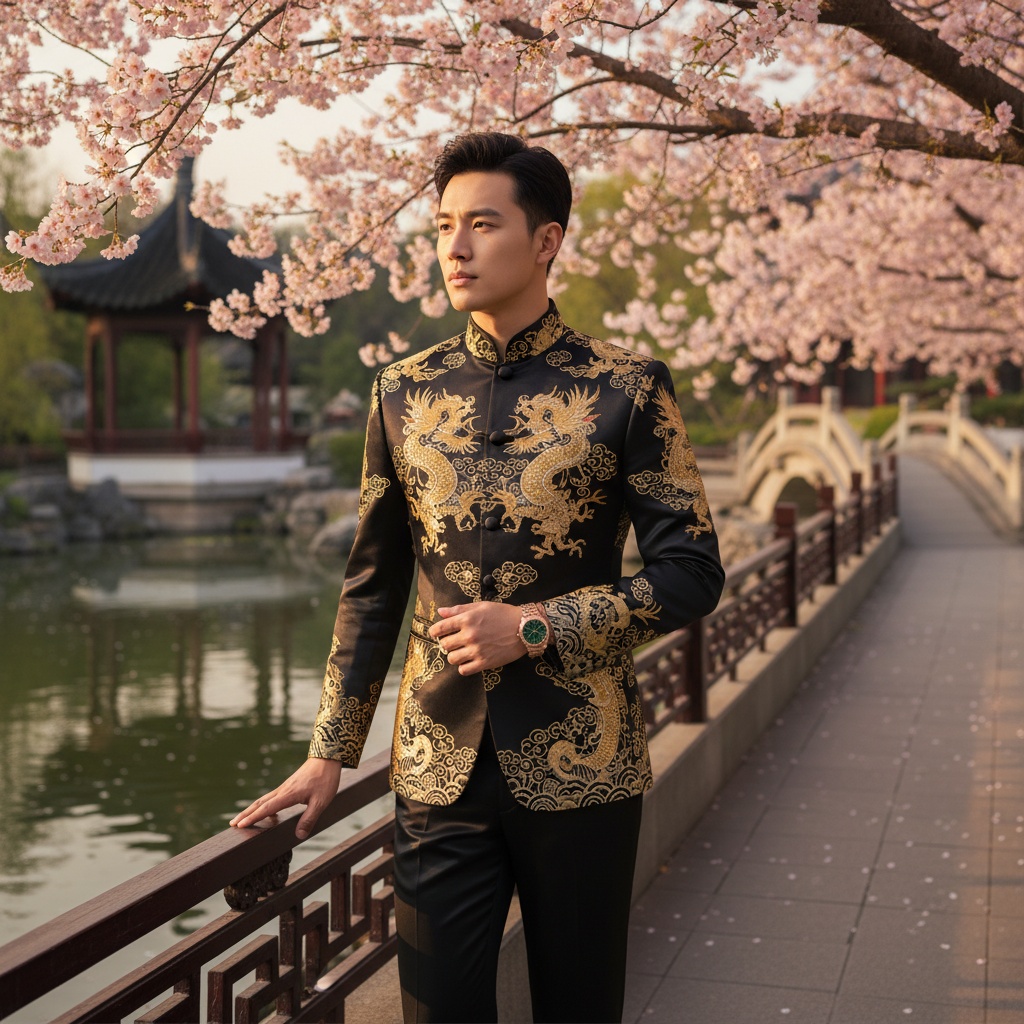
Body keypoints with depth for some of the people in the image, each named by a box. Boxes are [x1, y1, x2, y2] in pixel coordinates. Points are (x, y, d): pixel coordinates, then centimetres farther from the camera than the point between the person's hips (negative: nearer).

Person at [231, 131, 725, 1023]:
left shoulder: (628, 390, -4)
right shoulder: (404, 394, 6)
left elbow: (691, 575, -5)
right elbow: (373, 588, 11)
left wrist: (534, 625, -15)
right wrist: (330, 753, 9)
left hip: (578, 770, -2)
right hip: (438, 770, 2)